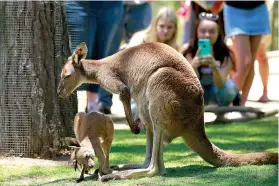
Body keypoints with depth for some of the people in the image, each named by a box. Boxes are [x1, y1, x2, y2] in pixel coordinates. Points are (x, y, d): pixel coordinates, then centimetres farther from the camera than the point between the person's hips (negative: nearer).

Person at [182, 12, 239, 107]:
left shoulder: (225, 53, -25)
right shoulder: (188, 49, -23)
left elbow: (220, 84, -34)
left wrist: (214, 67, -56)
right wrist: (193, 66, -52)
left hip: (215, 92, -1)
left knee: (229, 86, -35)